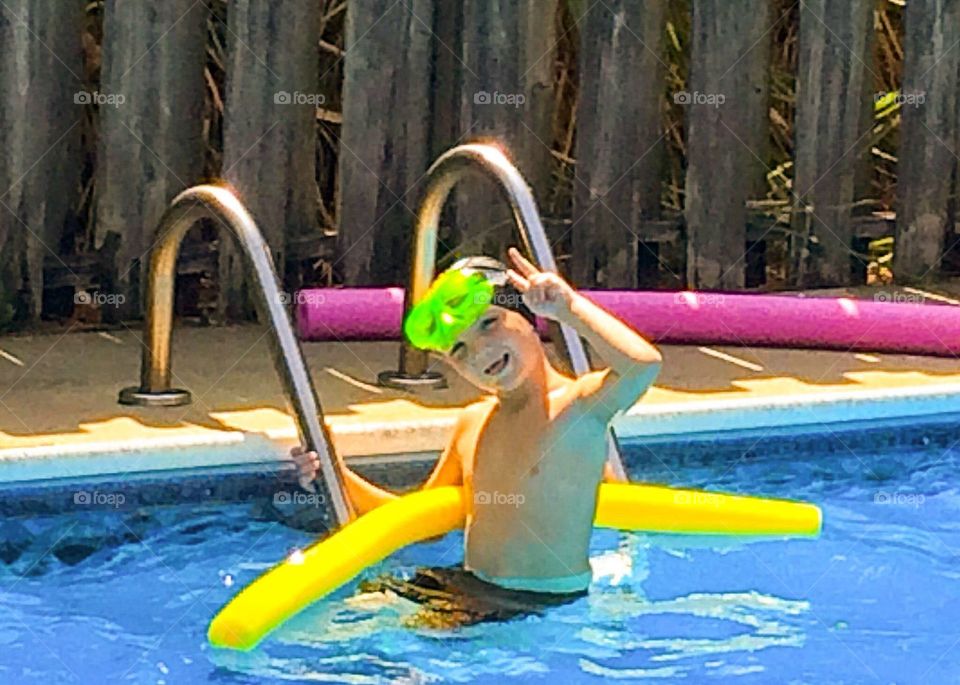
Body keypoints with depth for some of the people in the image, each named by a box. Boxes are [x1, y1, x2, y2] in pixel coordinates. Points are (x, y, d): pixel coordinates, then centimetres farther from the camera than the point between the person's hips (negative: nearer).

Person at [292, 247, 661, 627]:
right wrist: (342, 480, 6)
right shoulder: (472, 423, 8)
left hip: (548, 605, -7)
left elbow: (644, 363, -37)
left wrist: (570, 306, -24)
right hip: (471, 591, 7)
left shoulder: (581, 403, -13)